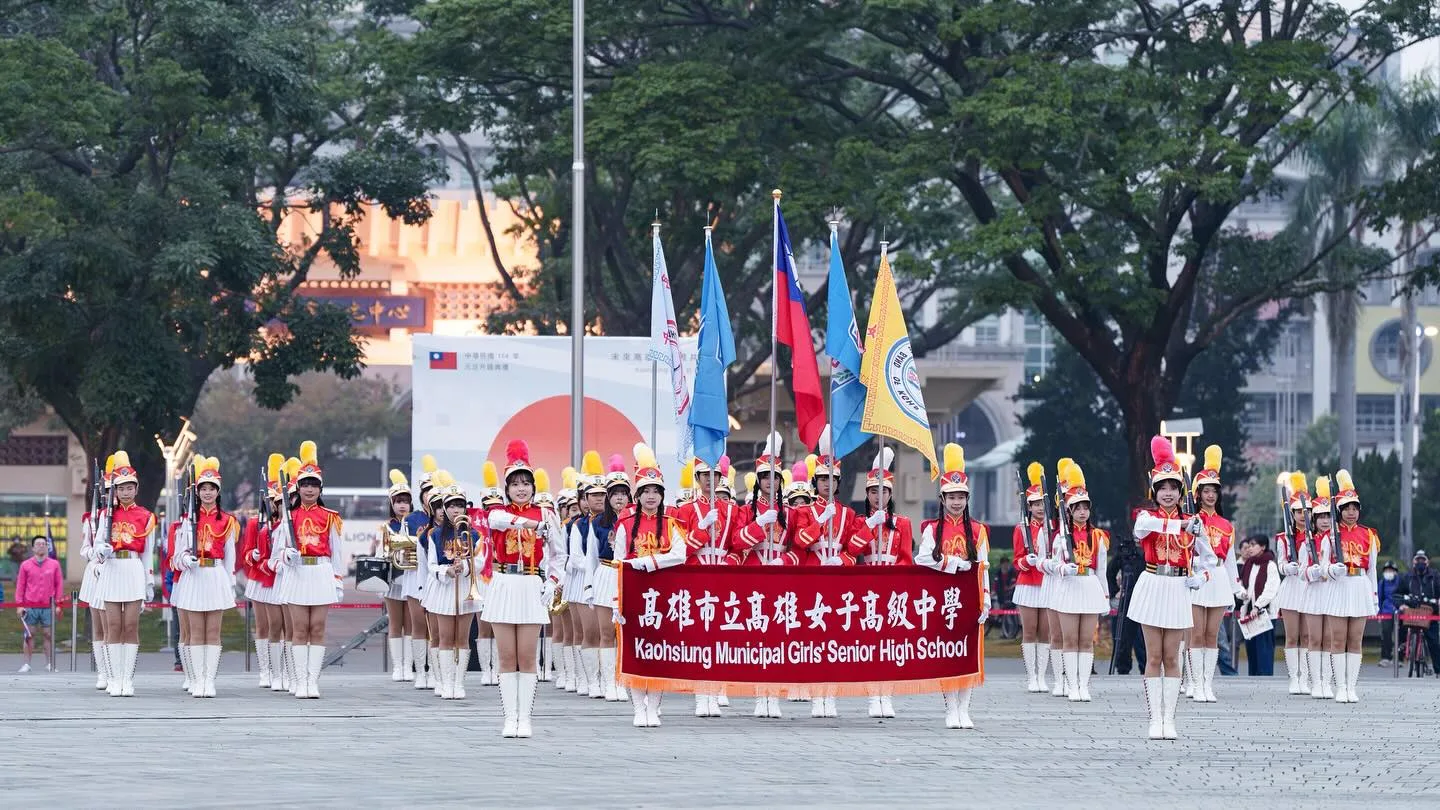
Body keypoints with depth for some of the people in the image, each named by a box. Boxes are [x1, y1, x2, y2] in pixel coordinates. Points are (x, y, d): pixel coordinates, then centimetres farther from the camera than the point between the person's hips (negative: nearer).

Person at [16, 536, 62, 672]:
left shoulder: (54, 564, 7)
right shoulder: (25, 565, 6)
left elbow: (59, 584, 8)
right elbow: (20, 586, 7)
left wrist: (58, 603, 2)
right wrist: (19, 605, 0)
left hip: (48, 606, 0)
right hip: (30, 606, 0)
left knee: (49, 635, 0)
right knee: (29, 635, 2)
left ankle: (49, 664, 5)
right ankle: (26, 664, 6)